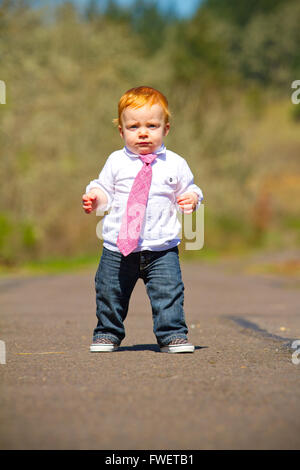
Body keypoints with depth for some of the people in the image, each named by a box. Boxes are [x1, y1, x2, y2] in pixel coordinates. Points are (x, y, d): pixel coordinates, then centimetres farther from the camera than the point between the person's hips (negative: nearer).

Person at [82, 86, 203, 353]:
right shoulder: (116, 162, 5)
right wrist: (94, 198, -8)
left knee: (169, 293, -9)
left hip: (162, 248, -1)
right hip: (118, 247, 1)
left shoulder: (174, 164, 3)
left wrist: (191, 199, -11)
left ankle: (172, 335, 6)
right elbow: (105, 190, 13)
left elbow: (188, 190, 11)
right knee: (110, 293, 8)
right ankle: (108, 334, 28)